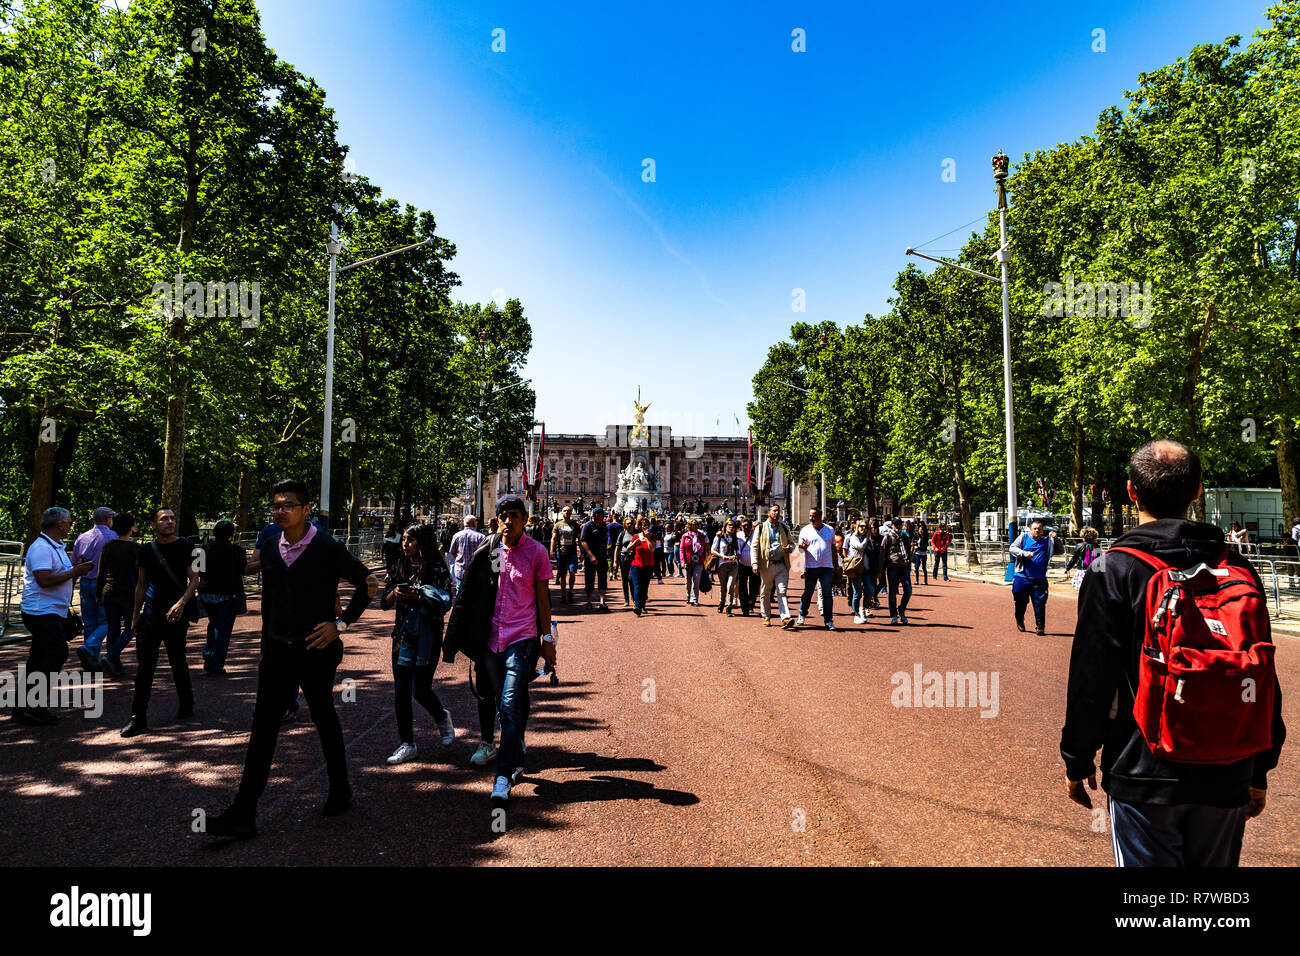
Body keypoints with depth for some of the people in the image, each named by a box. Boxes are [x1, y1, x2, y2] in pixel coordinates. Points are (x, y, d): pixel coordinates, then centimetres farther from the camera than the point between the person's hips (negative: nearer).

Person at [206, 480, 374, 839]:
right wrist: (267, 645, 16)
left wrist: (340, 624, -12)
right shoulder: (270, 551, 6)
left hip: (316, 651, -4)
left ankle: (339, 791, 29)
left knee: (325, 720, 10)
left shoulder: (328, 549, -11)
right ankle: (243, 812, 7)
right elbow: (268, 601, 18)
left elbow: (366, 583, -7)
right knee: (263, 726, 2)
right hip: (277, 651, 5)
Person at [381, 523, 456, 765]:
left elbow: (444, 603, -11)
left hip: (428, 636, -5)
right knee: (400, 691, 4)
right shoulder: (399, 568, 9)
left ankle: (442, 718, 27)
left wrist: (418, 596, -22)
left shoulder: (436, 568, -6)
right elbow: (384, 603, 11)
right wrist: (394, 594, -10)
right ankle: (407, 744, 16)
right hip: (403, 634, 5)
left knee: (420, 690, -5)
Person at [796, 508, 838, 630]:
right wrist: (804, 547, -25)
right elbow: (801, 548, -1)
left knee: (827, 594, -3)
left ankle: (829, 621, -1)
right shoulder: (805, 530, 3)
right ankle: (801, 616, 24)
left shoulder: (830, 530, 10)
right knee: (807, 593, 6)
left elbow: (833, 549, 17)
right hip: (810, 567, -1)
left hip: (827, 567, 1)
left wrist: (836, 566, 15)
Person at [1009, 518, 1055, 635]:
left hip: (1040, 579, 1)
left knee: (1040, 603, -2)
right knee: (1021, 601, 8)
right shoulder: (1023, 538, 6)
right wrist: (1025, 553, -15)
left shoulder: (1046, 541, 12)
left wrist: (1055, 539, -6)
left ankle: (1040, 626, 7)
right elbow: (1012, 548, -1)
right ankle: (1019, 620, 30)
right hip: (1022, 577, -1)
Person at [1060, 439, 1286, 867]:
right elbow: (1265, 681, 7)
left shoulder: (1112, 570, -14)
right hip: (1226, 779, 5)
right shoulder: (1238, 567, 0)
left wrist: (1077, 762, 1)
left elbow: (1091, 681, -12)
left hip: (1143, 777, -5)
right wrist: (1259, 770, 17)